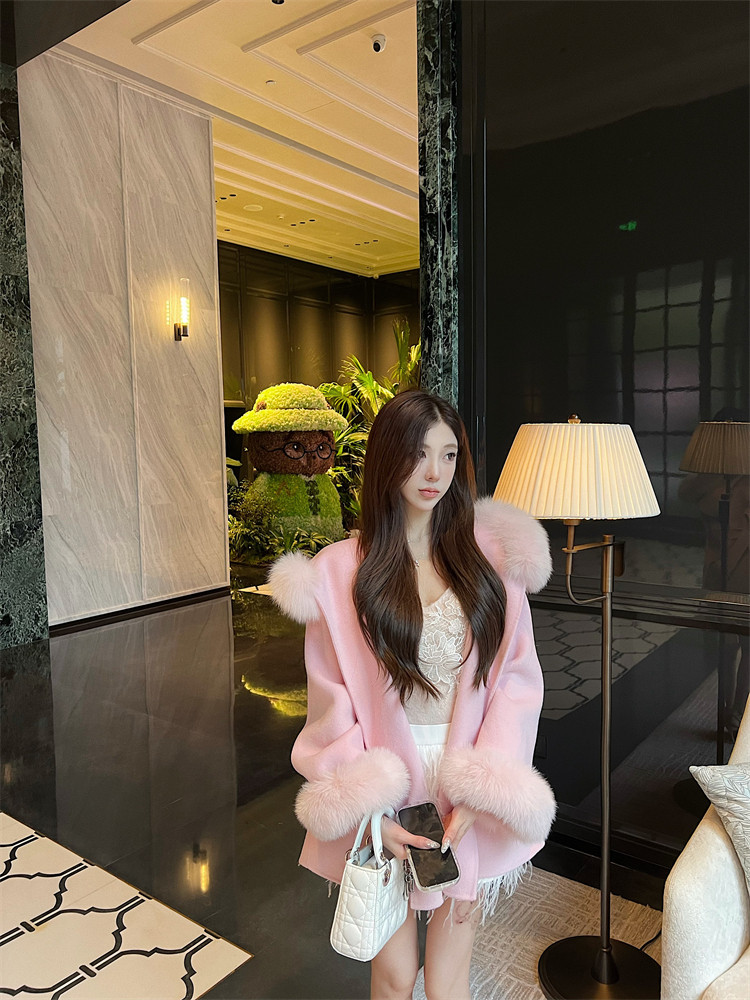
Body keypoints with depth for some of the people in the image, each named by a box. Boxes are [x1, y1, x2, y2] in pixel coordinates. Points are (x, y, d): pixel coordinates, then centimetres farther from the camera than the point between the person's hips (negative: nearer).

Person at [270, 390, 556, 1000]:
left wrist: (477, 792, -11)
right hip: (388, 791, -1)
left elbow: (517, 678, -5)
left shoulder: (492, 555, -4)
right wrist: (365, 811, -11)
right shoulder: (340, 571, -8)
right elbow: (333, 703, -5)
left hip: (472, 795, 1)